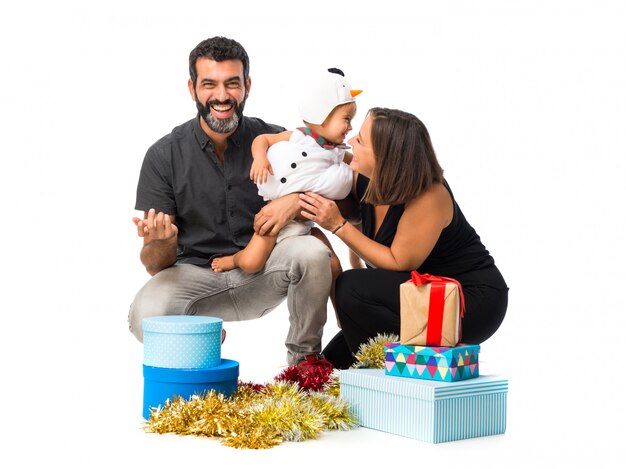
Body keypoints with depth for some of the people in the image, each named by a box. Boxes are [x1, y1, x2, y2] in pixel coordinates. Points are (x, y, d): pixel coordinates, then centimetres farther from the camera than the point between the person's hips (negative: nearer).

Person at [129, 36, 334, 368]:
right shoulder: (164, 156, -6)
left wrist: (298, 201, -20)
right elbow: (155, 266, -6)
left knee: (312, 252, -30)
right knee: (146, 316, -31)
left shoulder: (276, 141, -5)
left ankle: (305, 359, -4)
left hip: (263, 271, 1)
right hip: (195, 275, 0)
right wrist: (161, 243, -31)